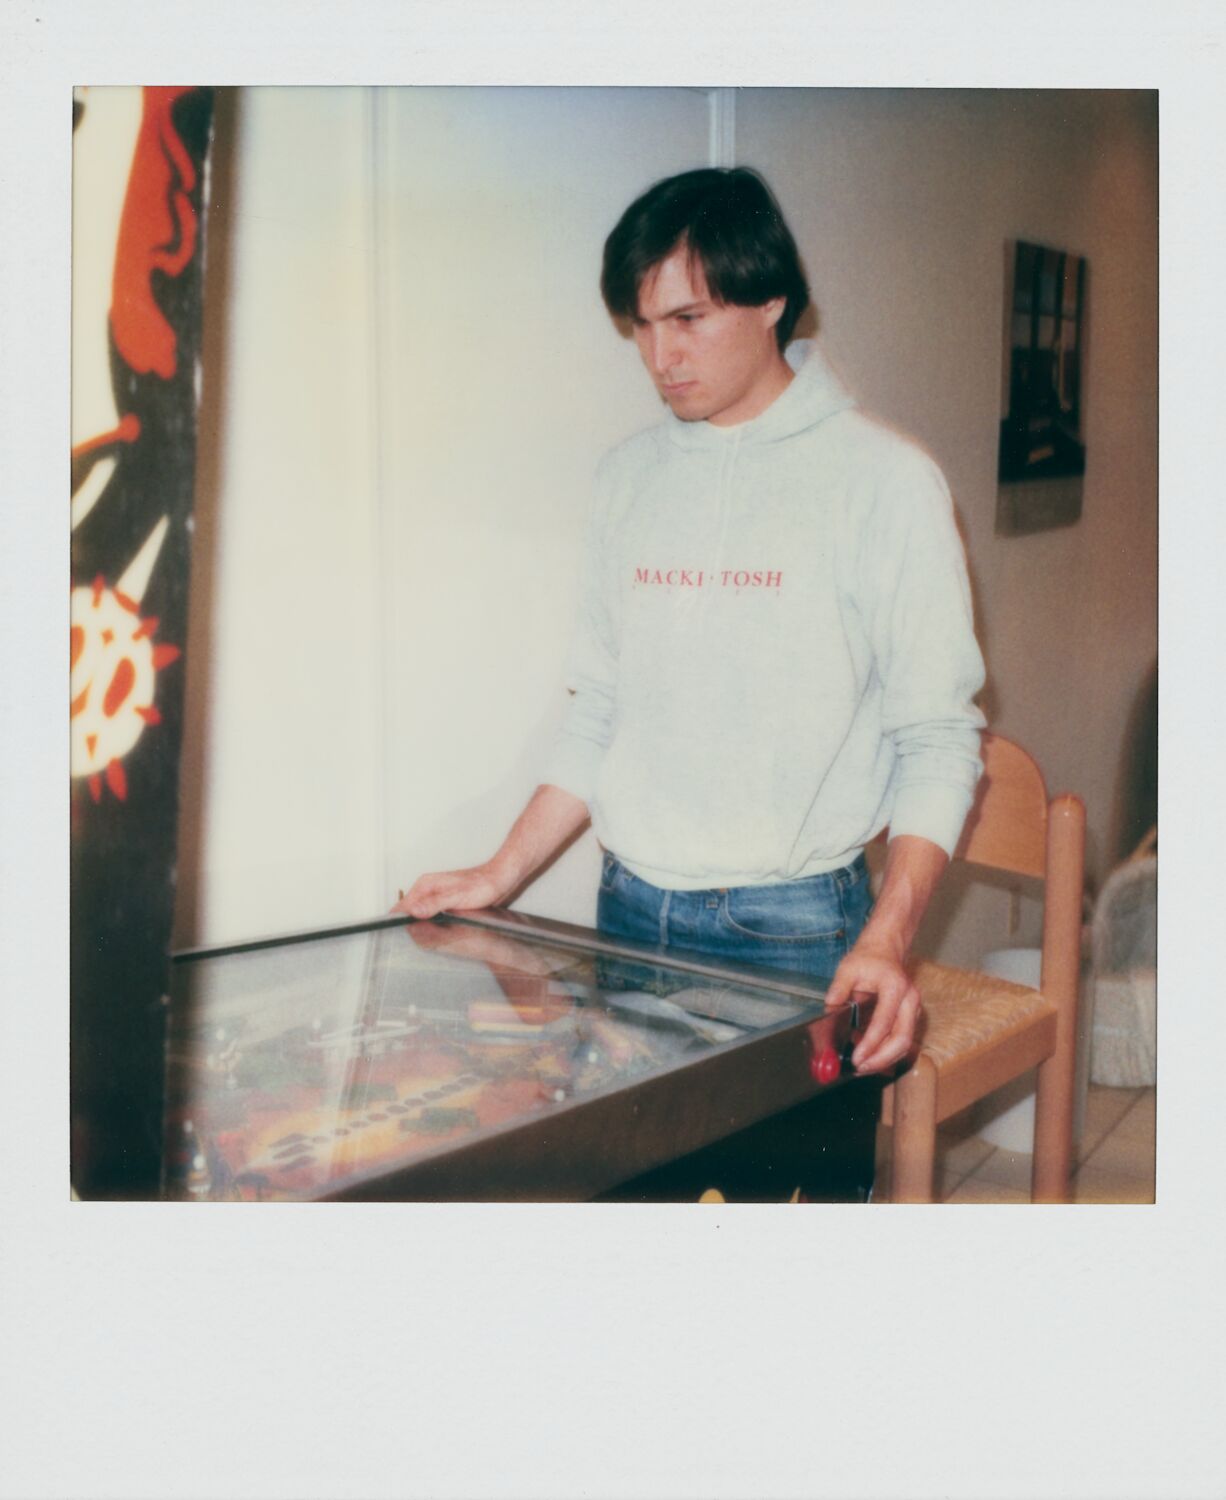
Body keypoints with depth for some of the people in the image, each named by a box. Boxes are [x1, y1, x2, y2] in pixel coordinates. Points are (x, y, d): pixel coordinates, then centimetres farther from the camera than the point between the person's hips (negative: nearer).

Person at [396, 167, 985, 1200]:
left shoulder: (881, 478, -5)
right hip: (629, 918, 5)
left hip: (793, 930, -4)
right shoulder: (630, 477, 9)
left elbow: (938, 739, -8)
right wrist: (502, 876, 7)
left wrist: (887, 940, -20)